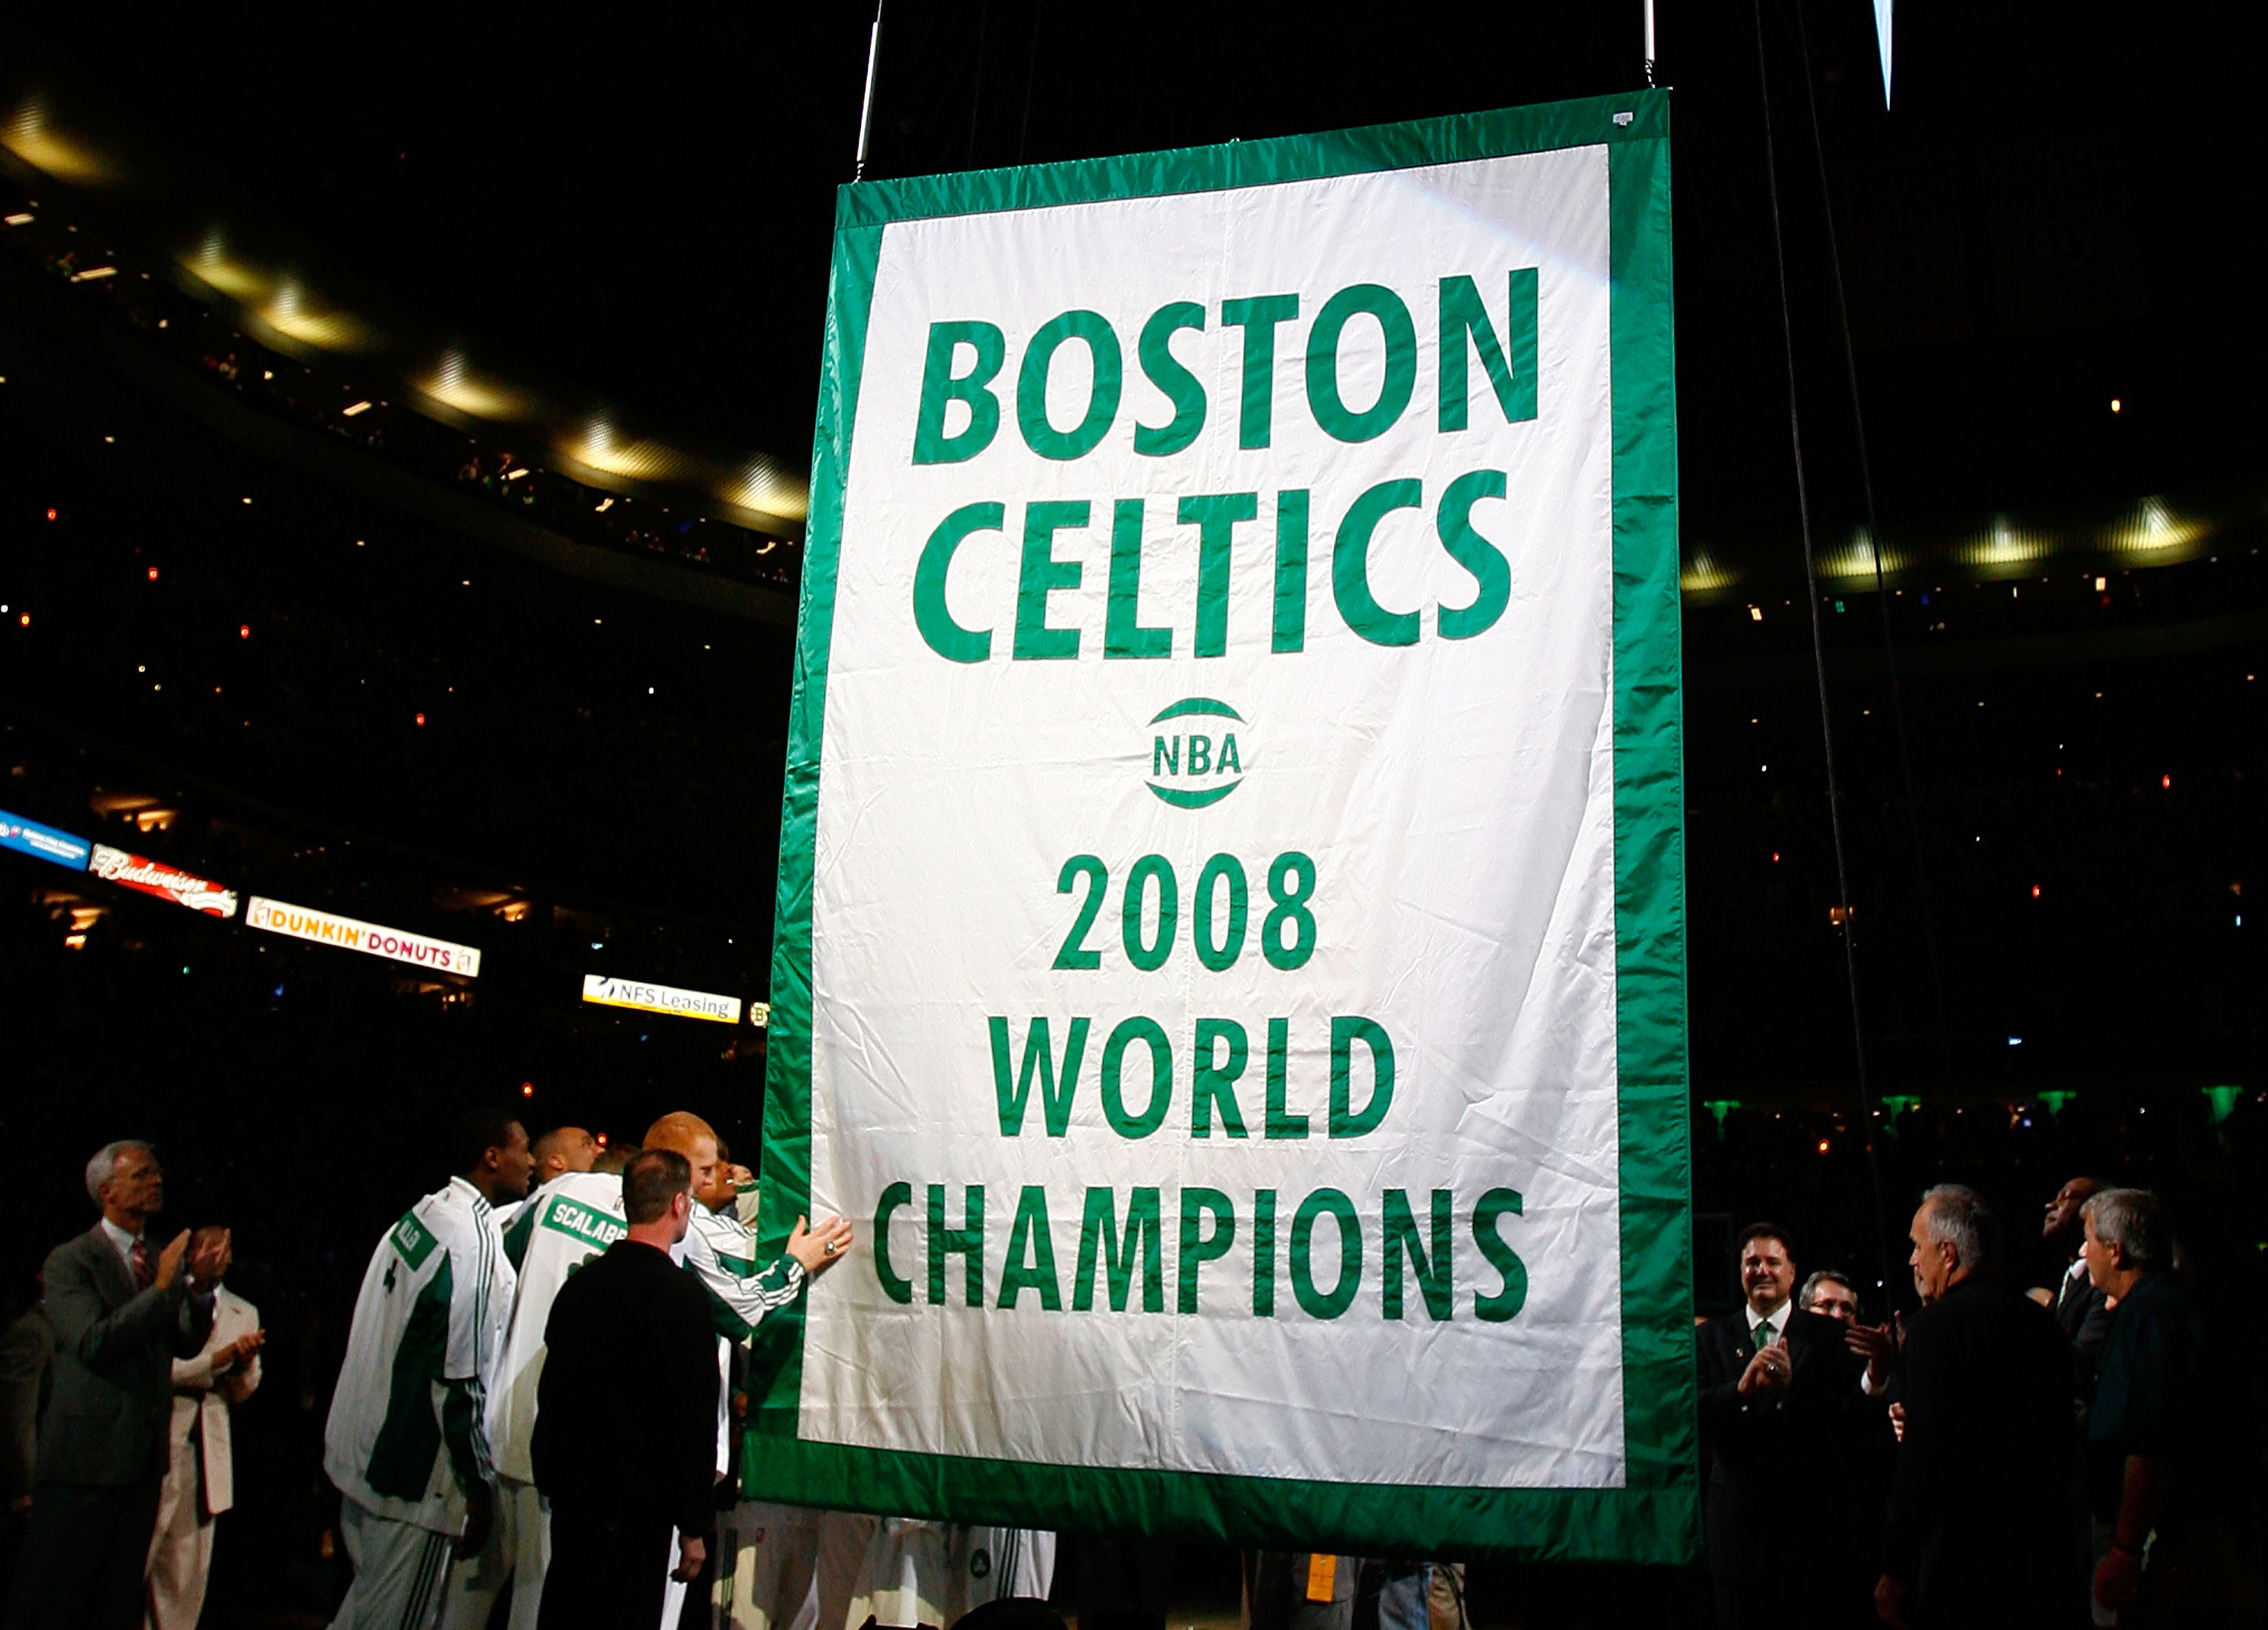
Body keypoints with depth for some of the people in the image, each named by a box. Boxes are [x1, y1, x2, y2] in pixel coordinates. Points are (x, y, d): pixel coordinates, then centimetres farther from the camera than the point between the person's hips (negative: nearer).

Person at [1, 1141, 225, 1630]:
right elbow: (92, 1343, -22)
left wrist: (200, 1286, -11)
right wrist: (163, 1288, -24)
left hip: (144, 1459, 7)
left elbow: (186, 1345, 5)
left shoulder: (163, 1259, 11)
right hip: (86, 1454, -6)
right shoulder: (70, 1260, -8)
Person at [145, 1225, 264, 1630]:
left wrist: (245, 1362, -10)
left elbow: (242, 1392, 11)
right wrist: (219, 1359, -18)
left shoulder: (245, 1313, 16)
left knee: (188, 1570, 6)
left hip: (207, 1451, 4)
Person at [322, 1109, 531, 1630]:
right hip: (414, 1480, -9)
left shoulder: (420, 1215, 8)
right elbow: (461, 1382, -22)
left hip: (361, 1457, 9)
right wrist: (480, 1488, -14)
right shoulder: (475, 1242, -21)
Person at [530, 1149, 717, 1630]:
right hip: (635, 1509, -6)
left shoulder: (581, 1282, 3)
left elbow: (552, 1390, 13)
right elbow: (696, 1419, -17)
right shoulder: (682, 1294, -17)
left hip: (568, 1492, 7)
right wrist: (693, 1527, -10)